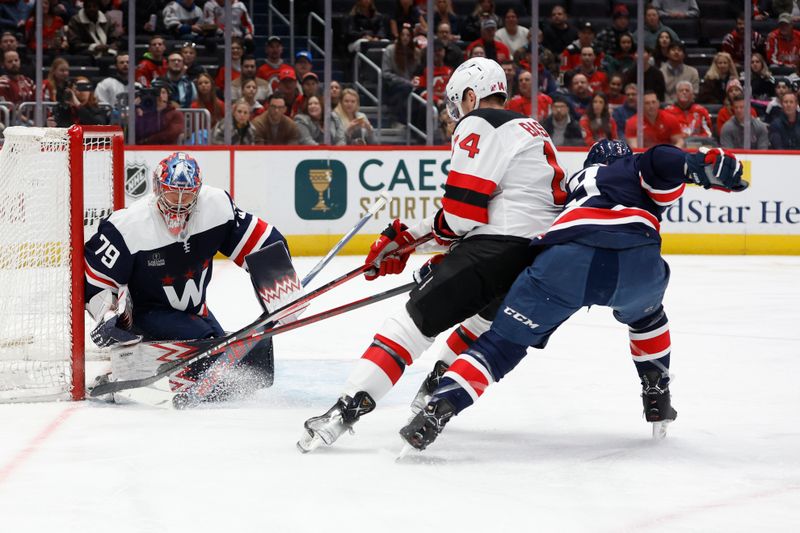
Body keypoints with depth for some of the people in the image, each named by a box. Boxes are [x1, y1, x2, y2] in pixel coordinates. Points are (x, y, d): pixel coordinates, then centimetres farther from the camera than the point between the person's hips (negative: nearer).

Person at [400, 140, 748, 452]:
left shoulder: (576, 184, 41)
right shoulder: (637, 169, 31)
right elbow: (662, 163, 6)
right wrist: (705, 167, -3)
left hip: (565, 259, 1)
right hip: (636, 264, -1)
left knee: (503, 342, 7)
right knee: (645, 315, 36)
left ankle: (436, 411, -11)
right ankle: (657, 397, 33)